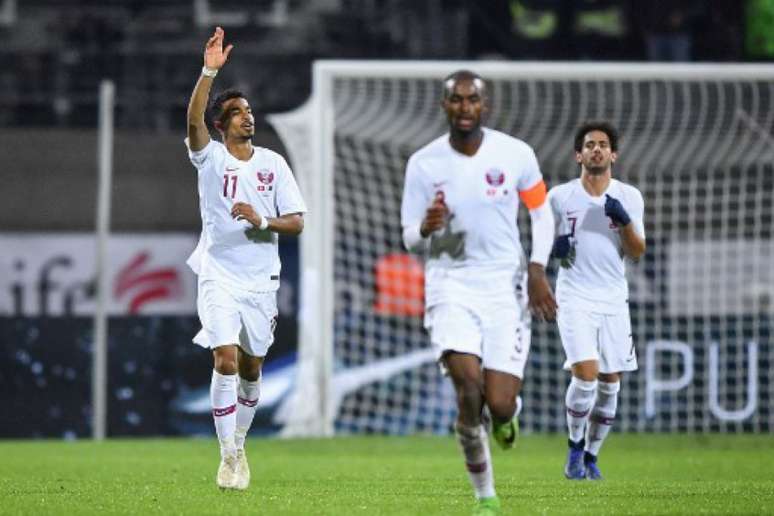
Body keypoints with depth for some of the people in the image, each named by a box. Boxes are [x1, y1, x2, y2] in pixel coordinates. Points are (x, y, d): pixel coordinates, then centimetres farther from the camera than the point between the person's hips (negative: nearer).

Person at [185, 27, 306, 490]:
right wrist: (209, 72, -34)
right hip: (219, 275, -3)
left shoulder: (273, 164, 4)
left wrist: (263, 222, -17)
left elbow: (296, 222, 2)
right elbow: (194, 120, -23)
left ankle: (239, 445, 32)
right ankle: (228, 457, -12)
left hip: (261, 277, 3)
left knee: (251, 366, 11)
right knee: (226, 360, -16)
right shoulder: (211, 157, -3)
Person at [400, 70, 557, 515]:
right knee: (469, 389, -19)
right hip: (451, 285, 0)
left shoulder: (515, 155, -3)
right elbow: (410, 239, 4)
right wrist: (426, 228, -21)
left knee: (499, 404, -10)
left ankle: (506, 414, 31)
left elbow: (542, 213, 10)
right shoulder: (423, 164, -3)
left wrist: (537, 269, -3)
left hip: (505, 286, 0)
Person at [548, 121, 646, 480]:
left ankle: (591, 455, 21)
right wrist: (554, 246, -12)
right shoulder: (560, 197, 0)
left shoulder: (629, 197, 4)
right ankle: (575, 446, 5)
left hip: (613, 300, 3)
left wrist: (624, 221, -17)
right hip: (574, 299, -3)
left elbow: (637, 252, 1)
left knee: (610, 383, 4)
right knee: (586, 374, -18)